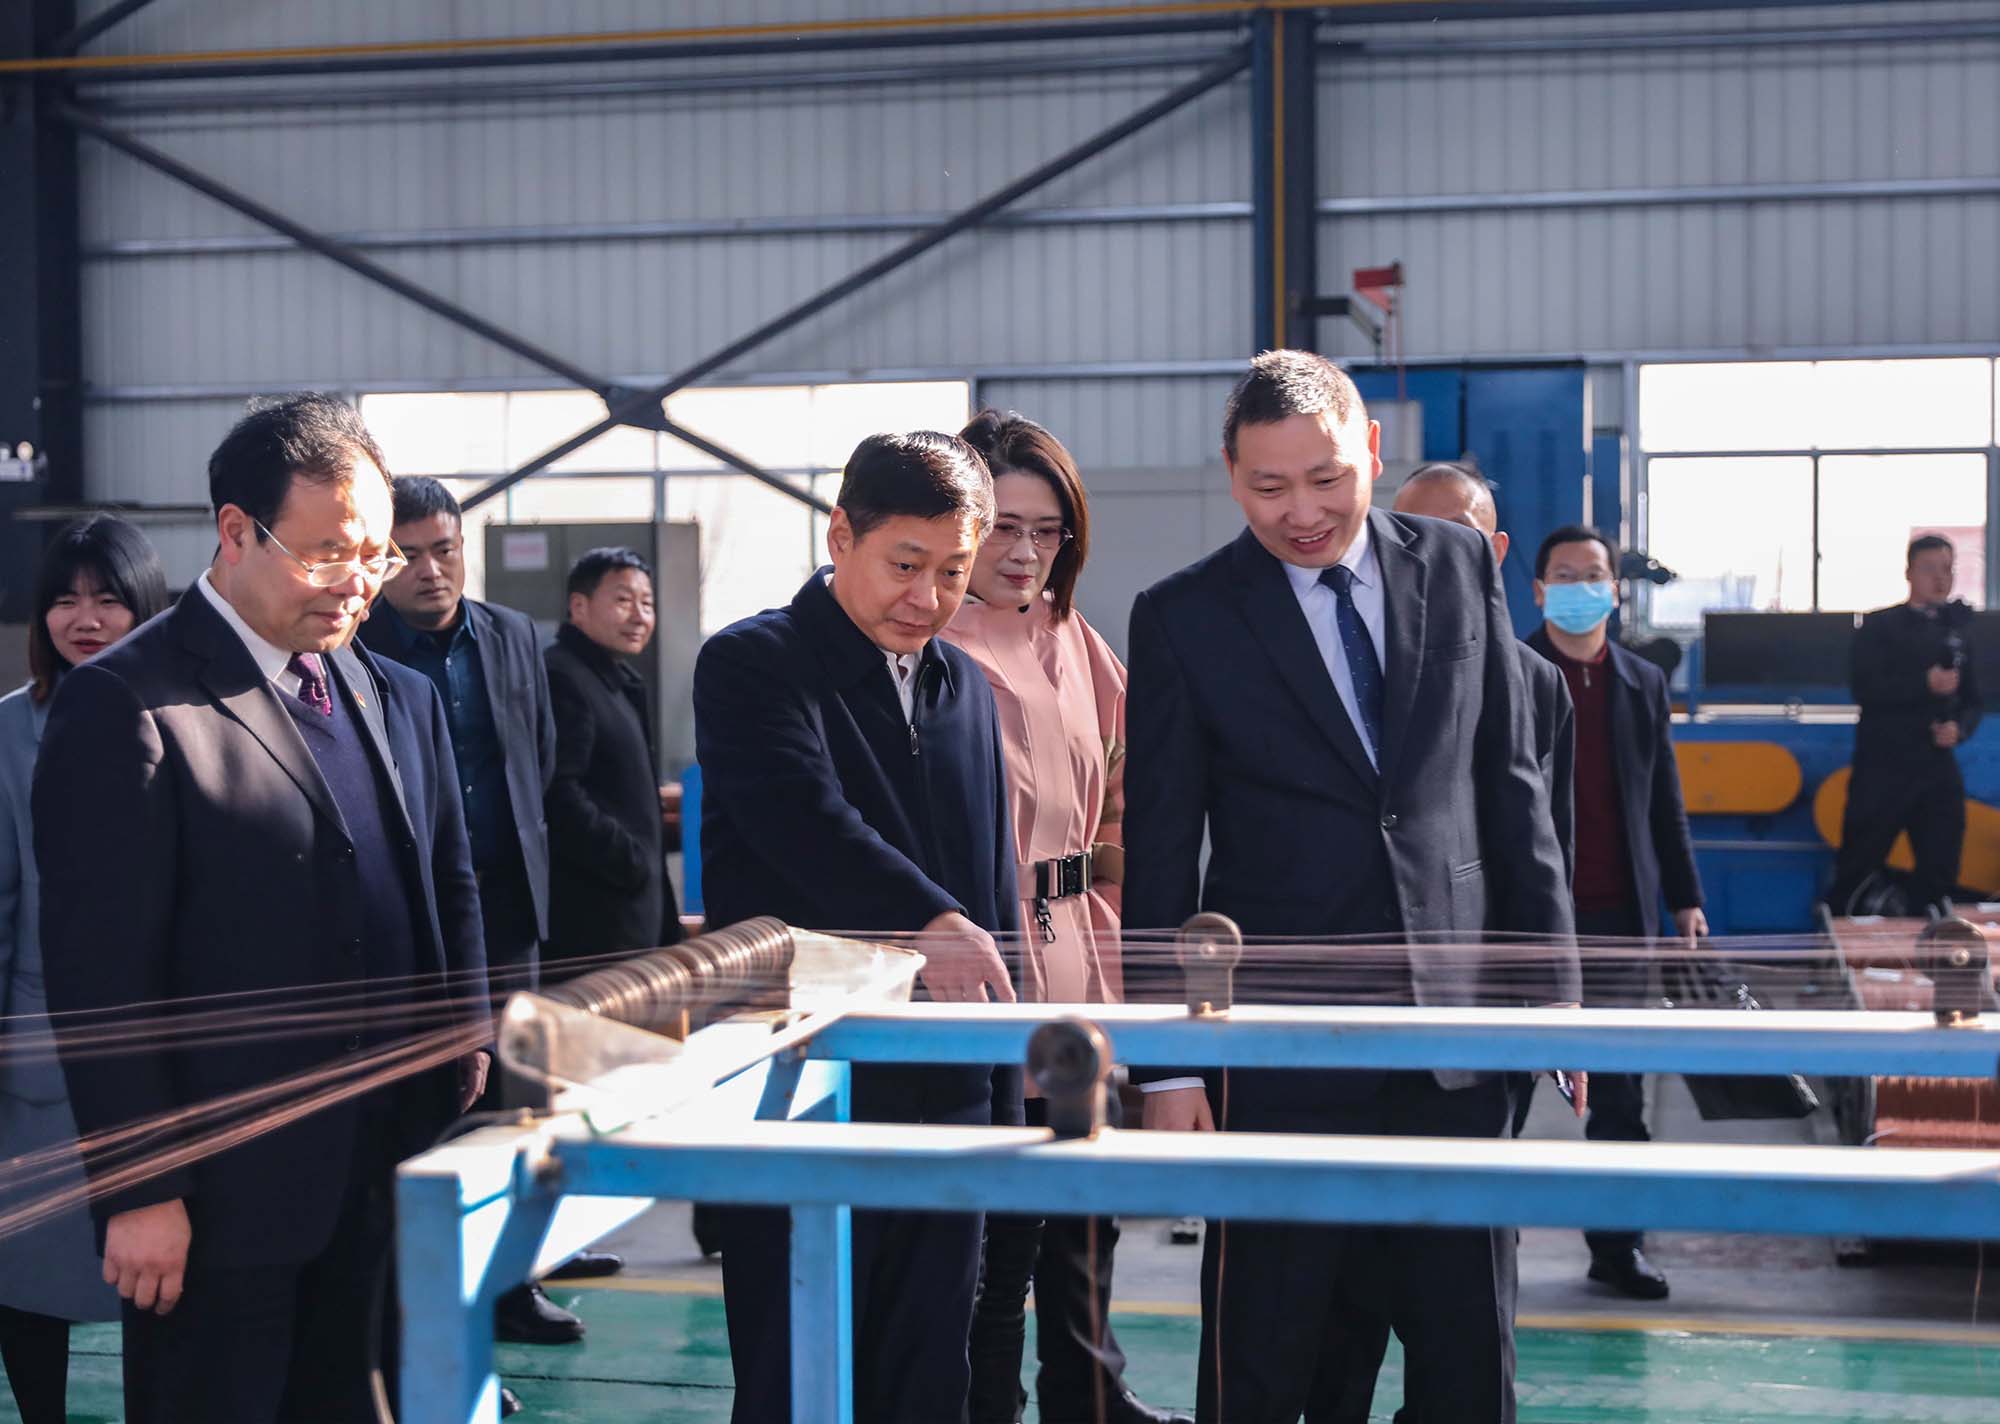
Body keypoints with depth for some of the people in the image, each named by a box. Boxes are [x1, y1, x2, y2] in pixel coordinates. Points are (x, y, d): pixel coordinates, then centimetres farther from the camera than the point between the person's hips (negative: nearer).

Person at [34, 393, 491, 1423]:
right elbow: (100, 971, -14)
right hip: (226, 1188, -6)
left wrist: (466, 1042, 6)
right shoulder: (125, 705, -11)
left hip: (386, 1172, 6)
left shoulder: (399, 699, 11)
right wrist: (140, 1193, -15)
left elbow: (452, 890, 20)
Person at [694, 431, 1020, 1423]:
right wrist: (928, 921, -37)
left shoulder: (966, 690, 15)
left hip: (945, 1096, 6)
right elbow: (804, 819, -24)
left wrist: (1004, 1095, 16)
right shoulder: (753, 665, -6)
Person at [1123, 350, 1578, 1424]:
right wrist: (1164, 1062, -4)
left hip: (1455, 1025, 3)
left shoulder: (1459, 568, 6)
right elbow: (1159, 859, -2)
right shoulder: (1183, 619, -3)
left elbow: (1510, 786, 10)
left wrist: (1550, 977, 7)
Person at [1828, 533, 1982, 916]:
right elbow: (1866, 689, -13)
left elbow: (1972, 701, 15)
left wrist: (1960, 728, -6)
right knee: (1853, 871, 2)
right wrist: (1925, 684, -23)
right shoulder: (1881, 626, 0)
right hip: (1882, 772, -4)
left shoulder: (1960, 628, 14)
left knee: (1940, 881, 4)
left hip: (1938, 770, 4)